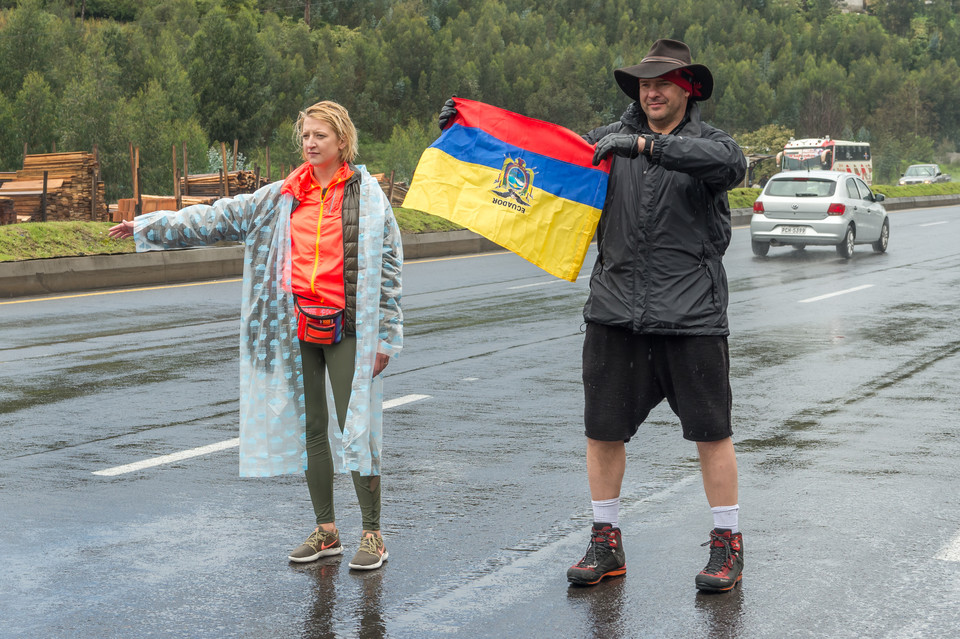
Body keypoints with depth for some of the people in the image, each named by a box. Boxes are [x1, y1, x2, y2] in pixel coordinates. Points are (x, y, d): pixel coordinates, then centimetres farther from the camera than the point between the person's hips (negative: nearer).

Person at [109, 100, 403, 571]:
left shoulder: (368, 196, -2)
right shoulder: (282, 197, 10)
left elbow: (388, 266, -3)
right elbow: (220, 217, 11)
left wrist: (385, 335, -6)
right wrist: (150, 226, 8)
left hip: (346, 328, -5)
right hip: (298, 326, 5)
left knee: (355, 427, -6)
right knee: (310, 428, 9)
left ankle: (372, 535, 4)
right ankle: (326, 532, 19)